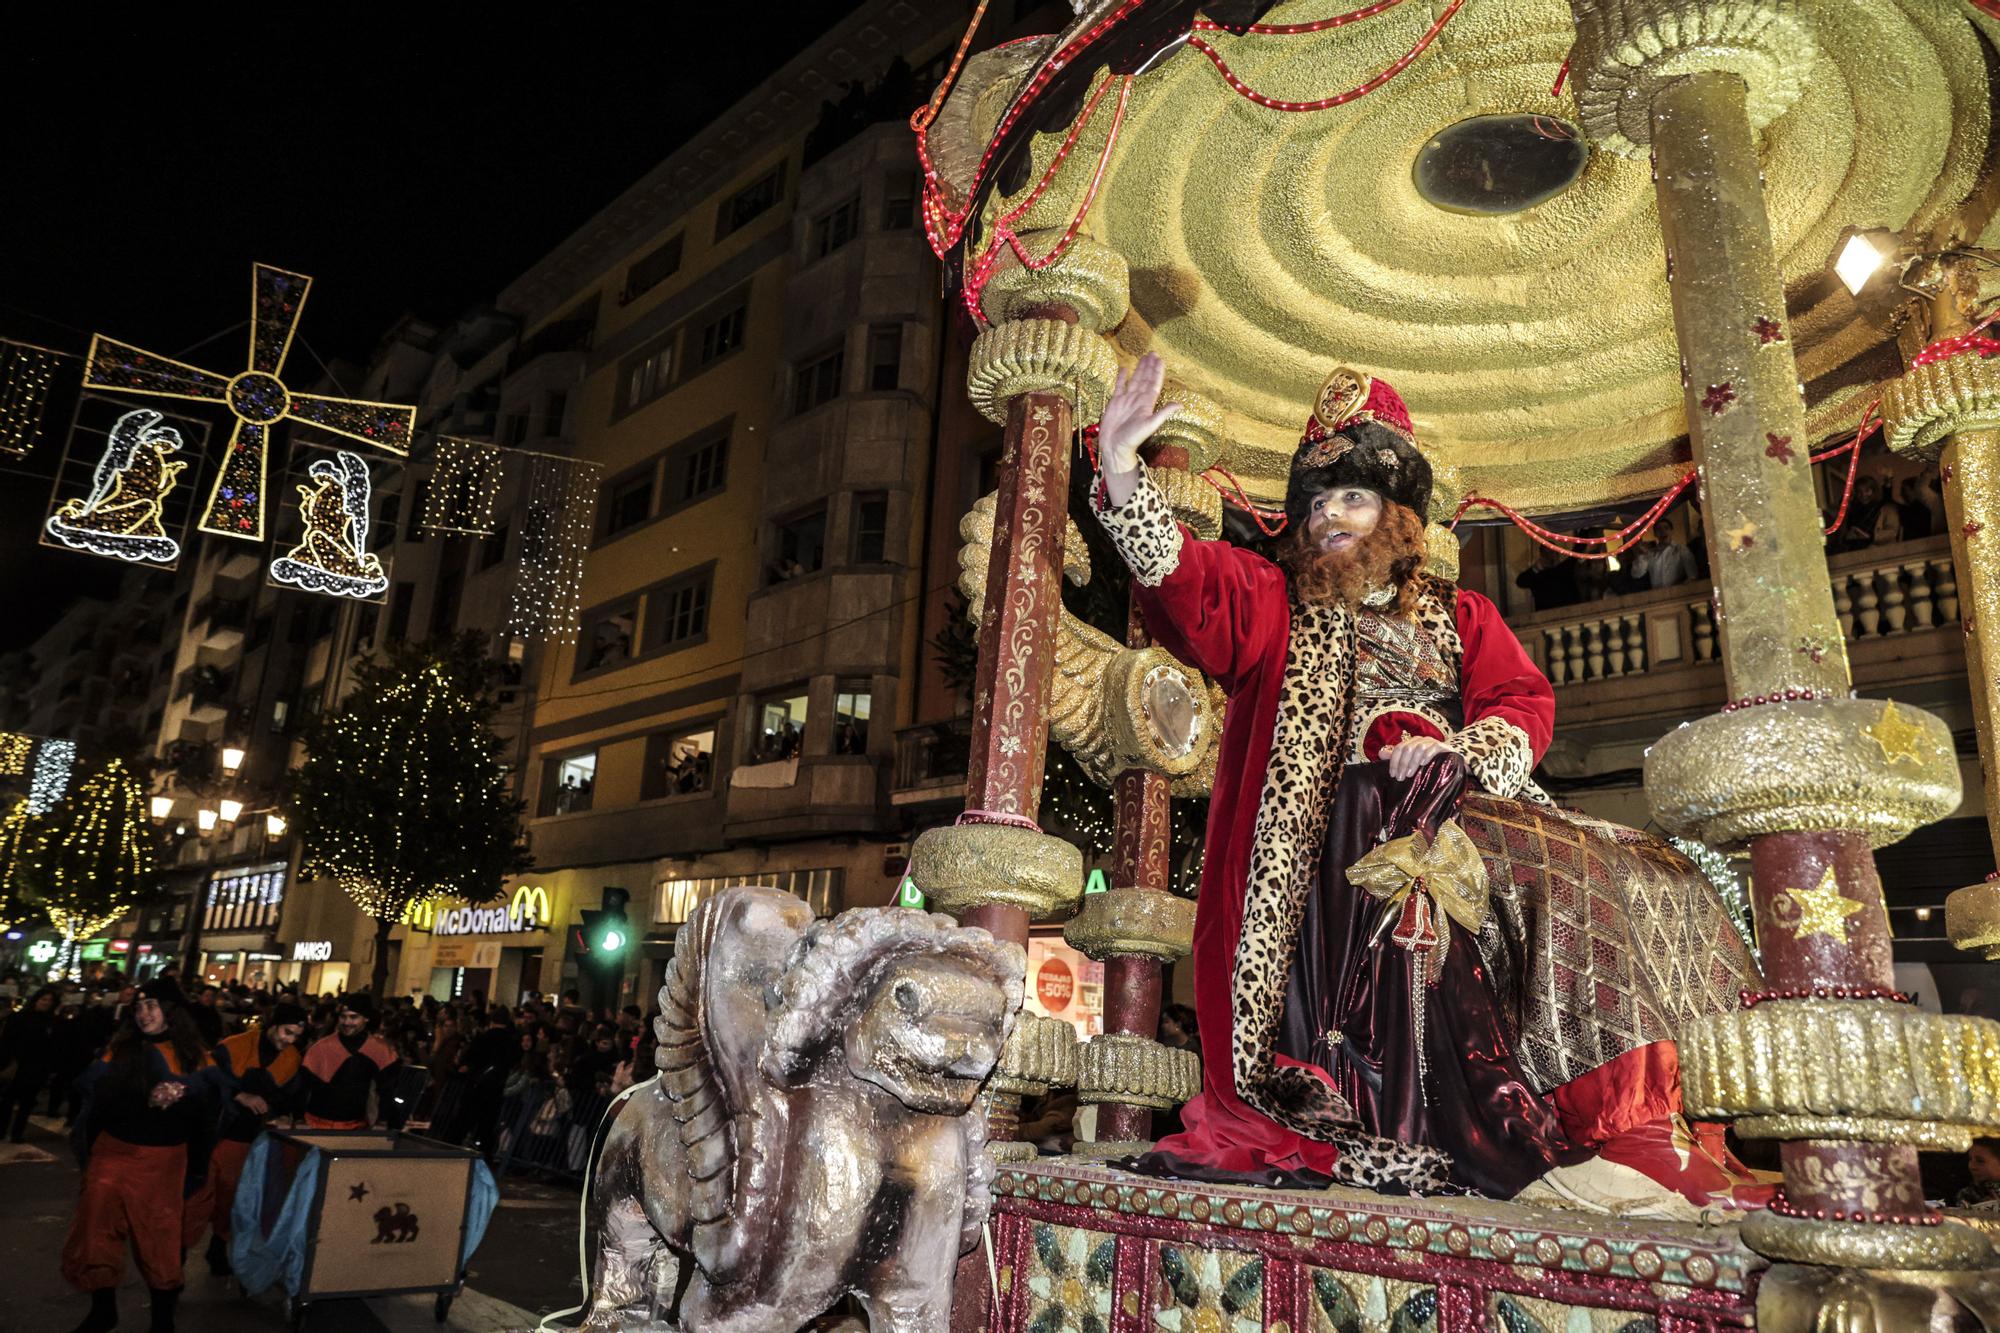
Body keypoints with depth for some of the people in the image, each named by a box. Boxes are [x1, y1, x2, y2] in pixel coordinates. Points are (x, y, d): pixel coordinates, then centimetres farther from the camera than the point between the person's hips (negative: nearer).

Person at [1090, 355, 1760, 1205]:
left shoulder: (1461, 617, 25)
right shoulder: (1274, 602, 18)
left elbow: (1525, 704, 11)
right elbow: (1186, 586, -1)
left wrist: (1454, 749, -12)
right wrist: (1122, 476, -17)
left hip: (1460, 805, 4)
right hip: (1342, 826, -3)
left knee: (1622, 878, -19)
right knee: (1421, 901, -34)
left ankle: (1606, 1121, -18)